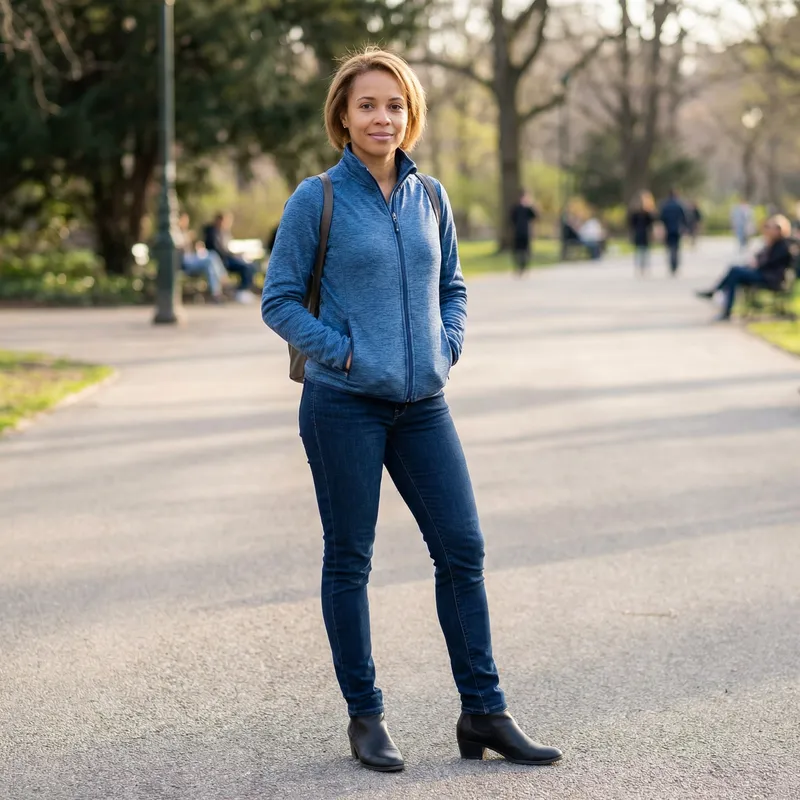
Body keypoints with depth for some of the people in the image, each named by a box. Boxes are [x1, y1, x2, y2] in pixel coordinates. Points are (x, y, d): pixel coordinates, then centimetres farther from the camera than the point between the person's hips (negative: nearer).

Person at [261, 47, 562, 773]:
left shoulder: (429, 198, 9)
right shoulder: (317, 200, -5)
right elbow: (279, 301, -3)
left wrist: (446, 348, 3)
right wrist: (342, 352, -12)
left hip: (423, 404, 4)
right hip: (344, 404, -4)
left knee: (463, 548, 2)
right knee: (349, 558, 4)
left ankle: (483, 712, 12)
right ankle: (365, 718, 16)